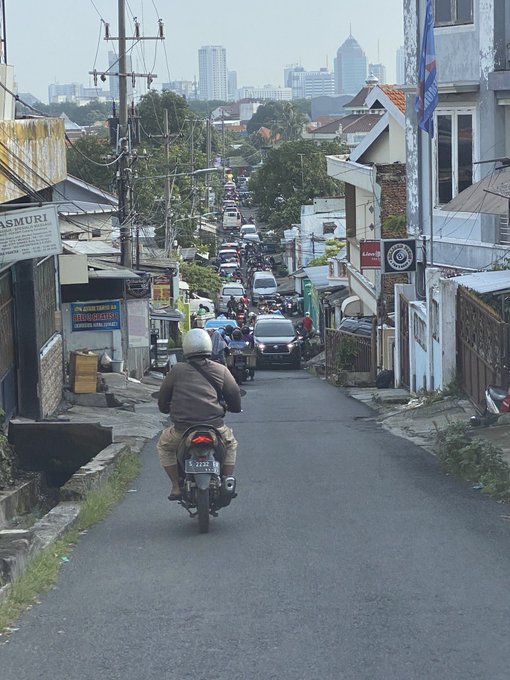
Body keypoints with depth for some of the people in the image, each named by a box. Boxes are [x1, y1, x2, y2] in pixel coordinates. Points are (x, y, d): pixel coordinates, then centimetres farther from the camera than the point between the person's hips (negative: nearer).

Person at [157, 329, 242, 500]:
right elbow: (235, 400, 8)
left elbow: (162, 402, 10)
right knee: (230, 443, 34)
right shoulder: (221, 370, 5)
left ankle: (176, 487, 19)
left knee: (164, 445, 30)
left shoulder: (177, 371, 4)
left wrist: (166, 408, 34)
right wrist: (226, 407, 31)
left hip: (182, 431, -1)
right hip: (215, 428, 1)